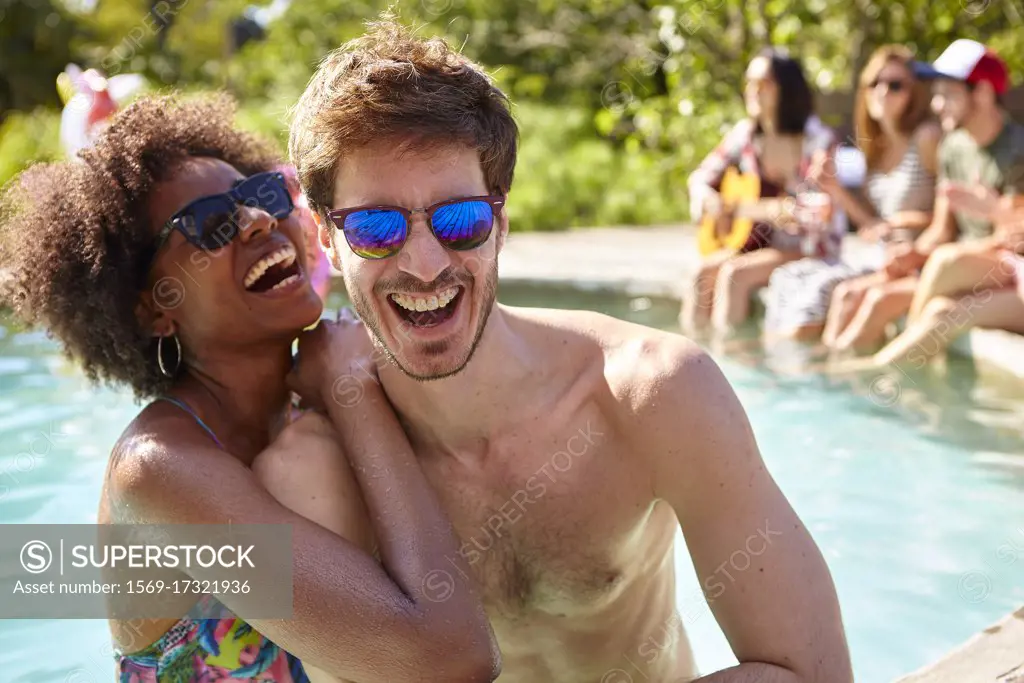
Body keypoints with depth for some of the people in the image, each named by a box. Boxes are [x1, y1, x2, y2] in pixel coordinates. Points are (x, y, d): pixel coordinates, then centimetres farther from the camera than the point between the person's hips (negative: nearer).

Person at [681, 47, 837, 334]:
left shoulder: (817, 139, -12)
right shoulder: (746, 134, 3)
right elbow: (700, 177, 12)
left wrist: (789, 216, -35)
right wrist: (708, 197, -11)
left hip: (806, 248, -5)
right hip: (762, 241, 5)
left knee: (735, 273, -28)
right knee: (704, 273, -22)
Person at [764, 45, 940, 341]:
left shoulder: (927, 137, -7)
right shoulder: (876, 145, 14)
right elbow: (874, 223, 13)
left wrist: (898, 222, -12)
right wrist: (835, 189, 3)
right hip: (882, 262, 8)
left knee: (828, 283, -26)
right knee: (790, 276, -7)